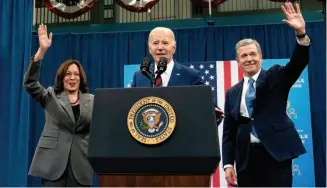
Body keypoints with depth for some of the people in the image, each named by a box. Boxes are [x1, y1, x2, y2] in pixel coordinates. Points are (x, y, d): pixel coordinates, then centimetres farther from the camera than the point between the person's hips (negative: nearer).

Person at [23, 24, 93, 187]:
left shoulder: (92, 100, 12)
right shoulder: (50, 96, 8)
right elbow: (30, 83, -8)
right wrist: (42, 51, -18)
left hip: (80, 163, 2)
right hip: (53, 160, -1)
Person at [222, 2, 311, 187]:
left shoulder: (275, 77, 5)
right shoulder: (232, 93, 11)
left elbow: (298, 64, -15)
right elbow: (228, 132, 9)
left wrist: (301, 34, -32)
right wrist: (228, 164, 1)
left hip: (275, 155, -3)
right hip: (246, 159, 3)